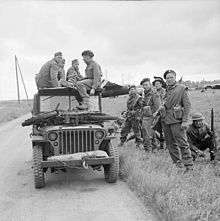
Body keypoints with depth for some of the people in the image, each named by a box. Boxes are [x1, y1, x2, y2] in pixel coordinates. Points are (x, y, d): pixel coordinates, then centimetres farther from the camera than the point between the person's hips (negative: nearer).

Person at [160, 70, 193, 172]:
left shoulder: (181, 88, -3)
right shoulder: (167, 90, 14)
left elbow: (187, 105, -7)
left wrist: (185, 121, -13)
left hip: (176, 120, -7)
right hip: (165, 120, 7)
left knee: (182, 143, -8)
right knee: (170, 144, 11)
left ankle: (189, 165, -2)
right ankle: (177, 163, 23)